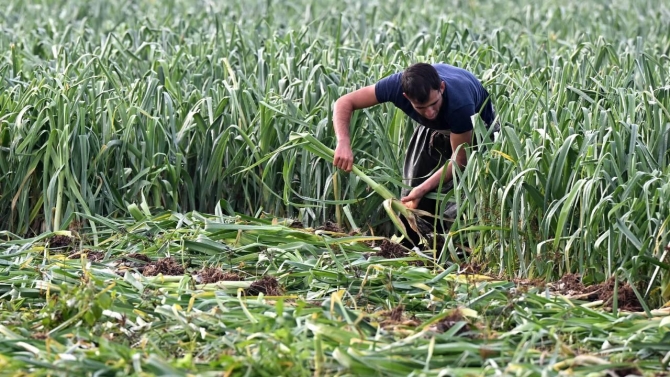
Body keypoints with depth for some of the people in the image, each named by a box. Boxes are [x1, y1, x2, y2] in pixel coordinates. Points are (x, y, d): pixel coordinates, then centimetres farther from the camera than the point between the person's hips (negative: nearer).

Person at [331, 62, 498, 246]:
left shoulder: (460, 105, -44)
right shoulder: (397, 85, -36)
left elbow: (460, 160, -31)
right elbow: (345, 102, -27)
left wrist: (423, 189, -40)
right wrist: (343, 143, -44)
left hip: (474, 130, -4)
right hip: (432, 129, 4)